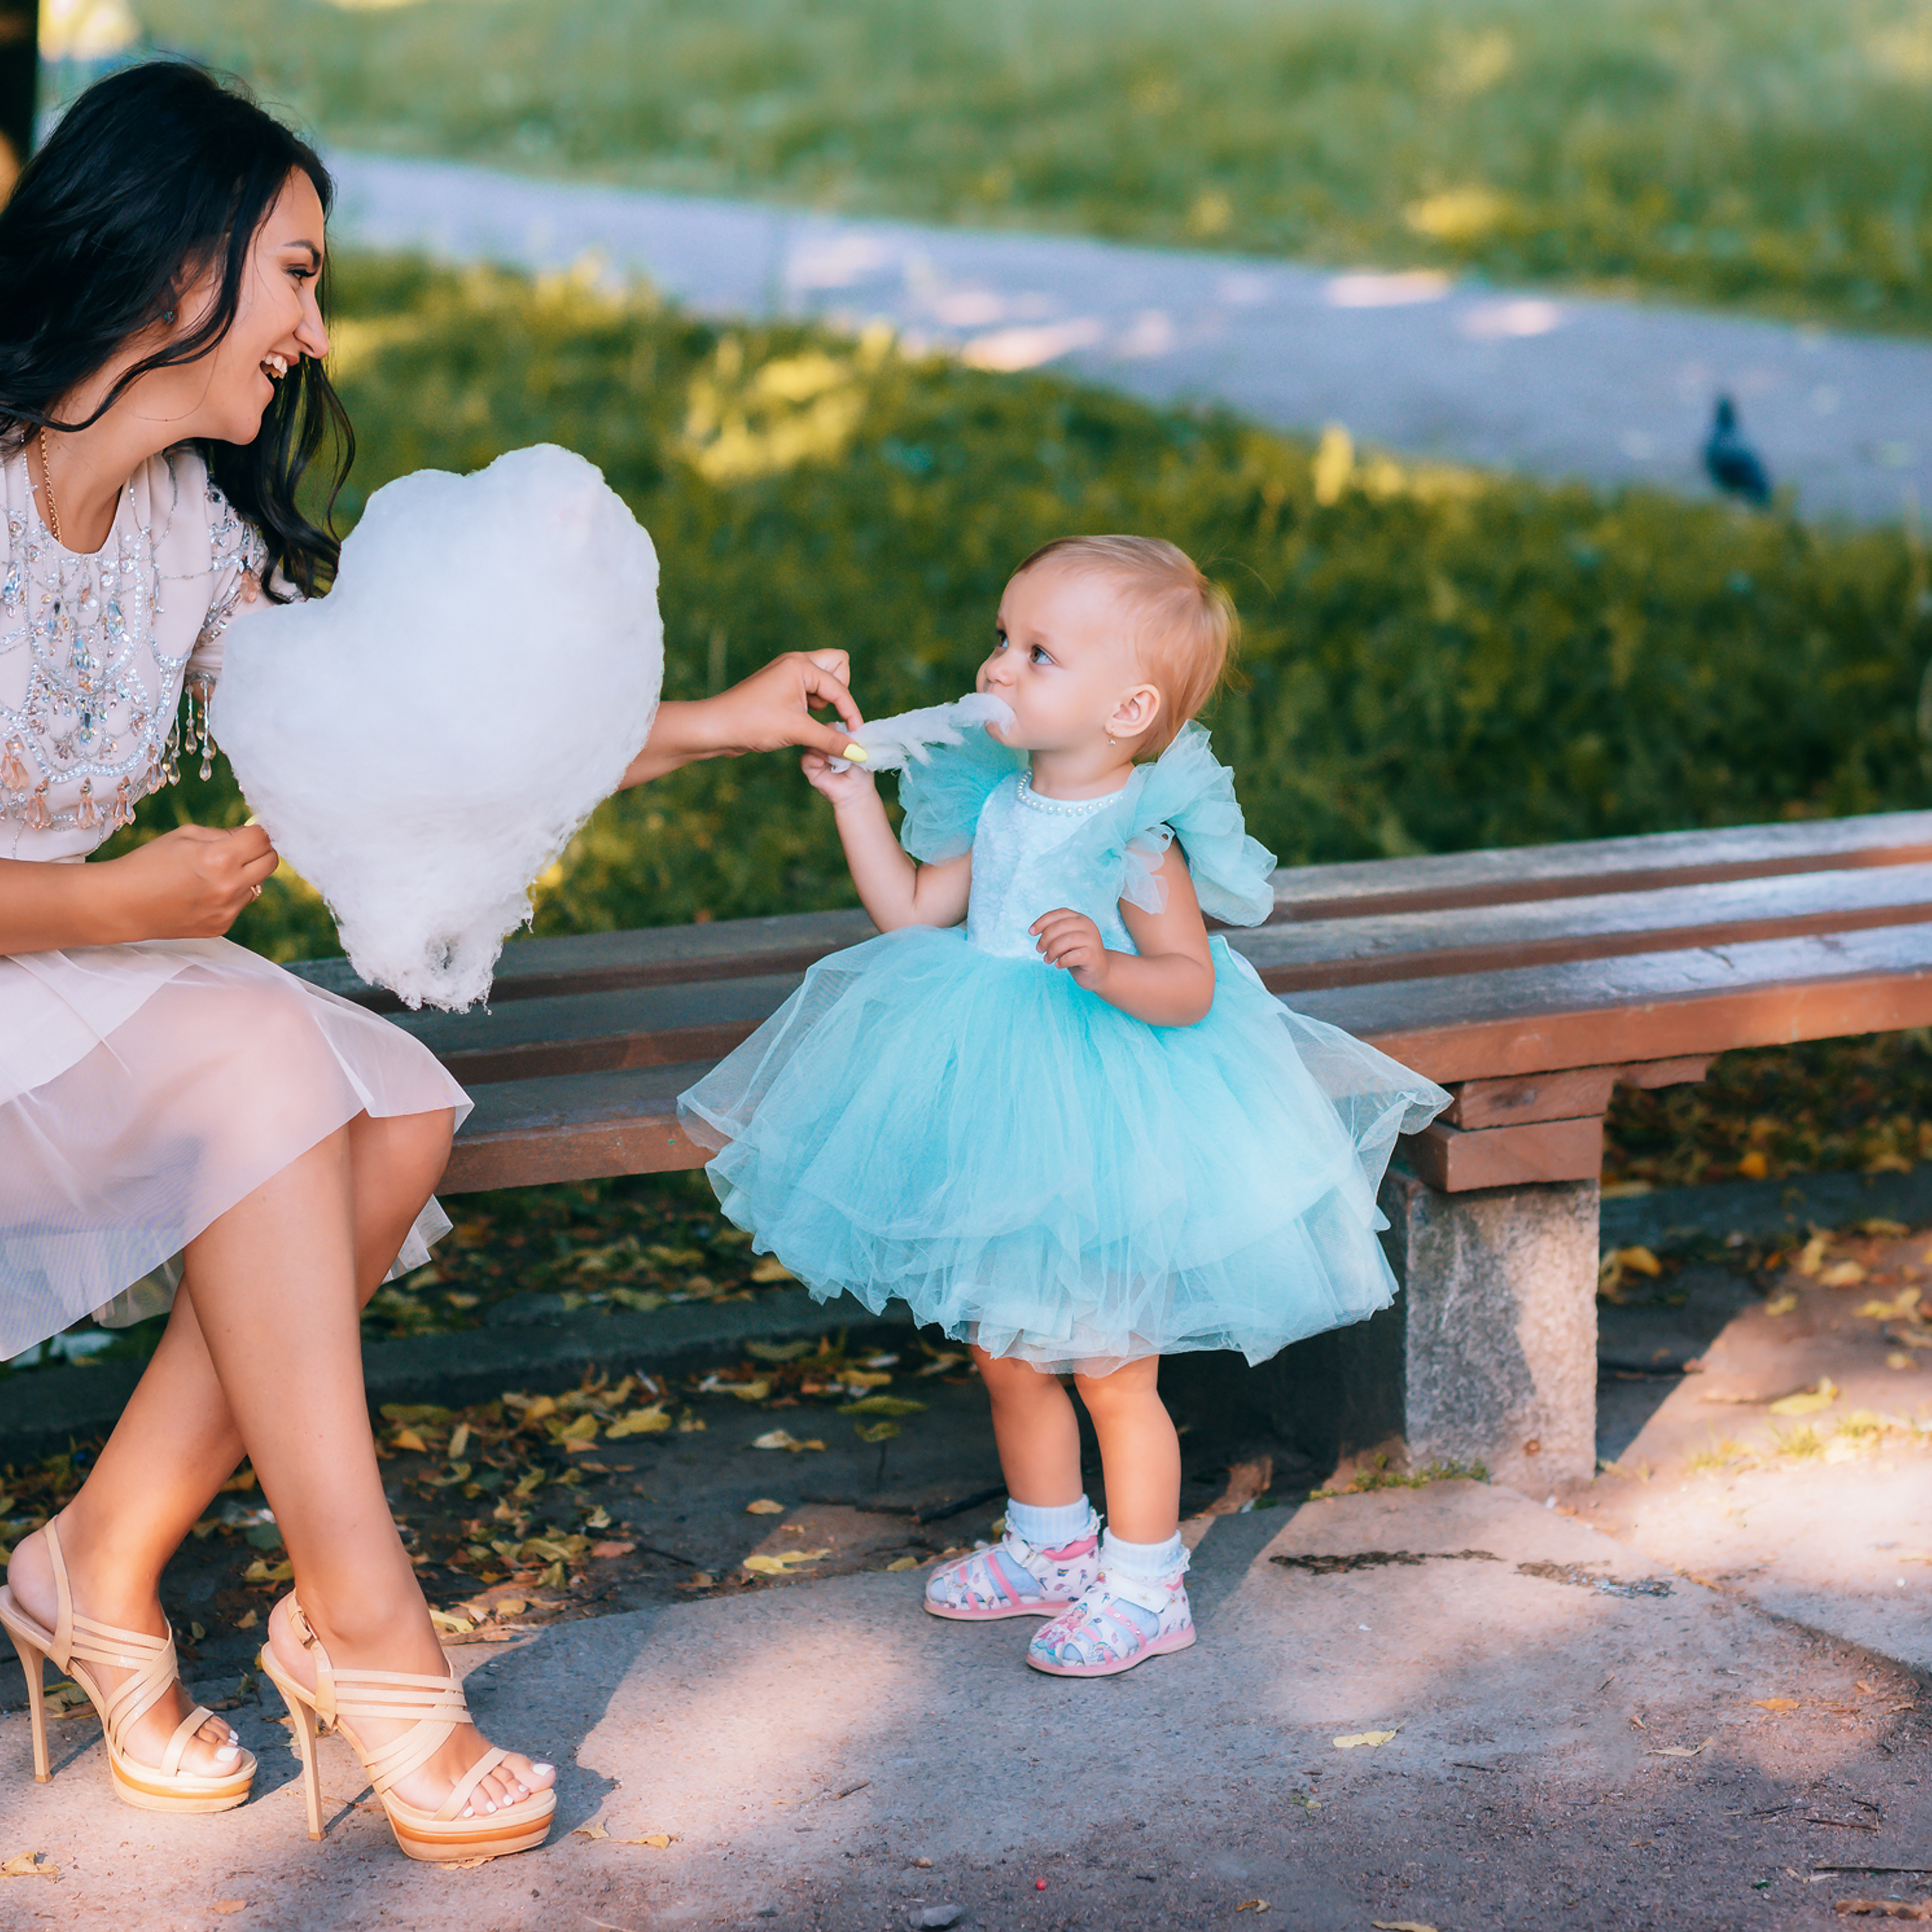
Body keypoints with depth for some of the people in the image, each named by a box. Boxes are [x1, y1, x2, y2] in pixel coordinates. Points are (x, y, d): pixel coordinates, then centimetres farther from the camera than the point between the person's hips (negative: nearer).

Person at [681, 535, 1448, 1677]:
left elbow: (1191, 986, -23)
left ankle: (1142, 1584, 20)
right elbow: (913, 908, 8)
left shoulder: (1134, 840, -21)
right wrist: (854, 792, 4)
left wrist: (1105, 968, -41)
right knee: (1008, 1360, 19)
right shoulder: (997, 803, 1)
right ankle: (1049, 1546, 38)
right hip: (1000, 1125, 8)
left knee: (1112, 1372, 4)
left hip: (1102, 1141, -8)